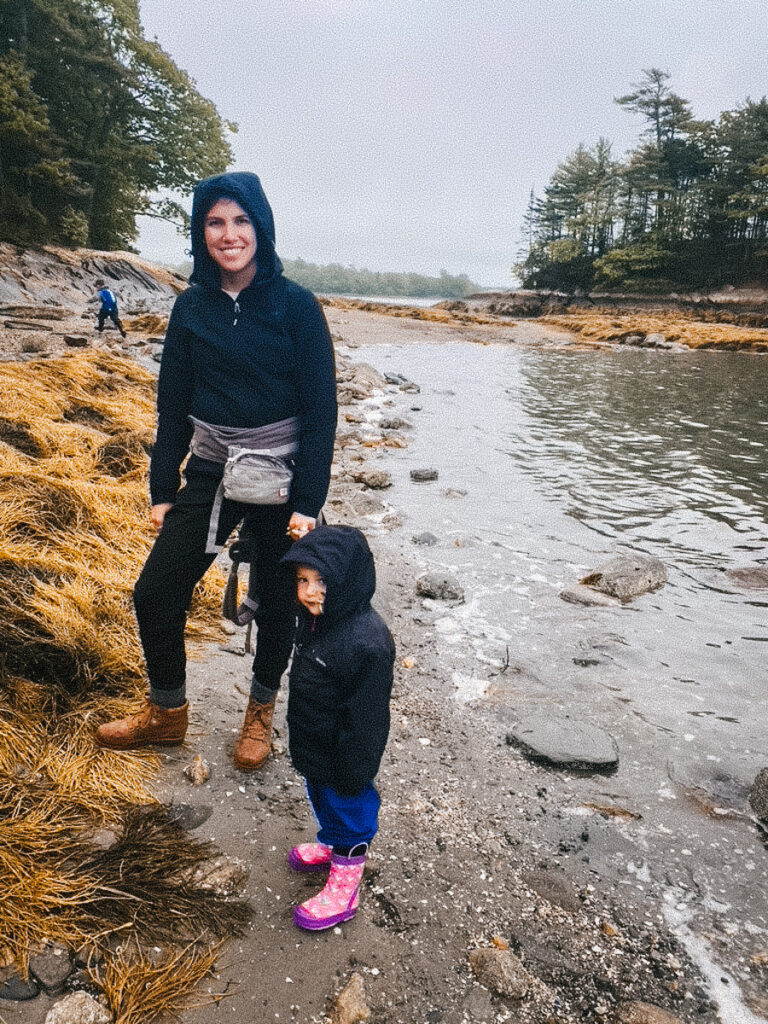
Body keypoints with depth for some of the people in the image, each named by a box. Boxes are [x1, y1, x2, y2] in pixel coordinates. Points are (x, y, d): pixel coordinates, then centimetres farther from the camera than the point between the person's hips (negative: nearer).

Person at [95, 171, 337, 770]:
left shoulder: (296, 306, -9)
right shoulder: (191, 308, 2)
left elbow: (321, 411, -10)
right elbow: (173, 407, 6)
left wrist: (307, 503, -15)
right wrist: (161, 491, 4)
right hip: (209, 473, 4)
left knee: (275, 601, 11)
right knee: (155, 593, 3)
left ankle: (261, 713, 36)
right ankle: (166, 712, 28)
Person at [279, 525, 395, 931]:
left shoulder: (366, 643, -34)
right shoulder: (314, 619, -6)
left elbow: (364, 718, -26)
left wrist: (353, 771, -19)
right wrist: (302, 742, 20)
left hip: (341, 756, -8)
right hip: (313, 746, 8)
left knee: (348, 809, 15)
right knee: (321, 799, 30)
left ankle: (343, 886, 36)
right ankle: (331, 845, 56)